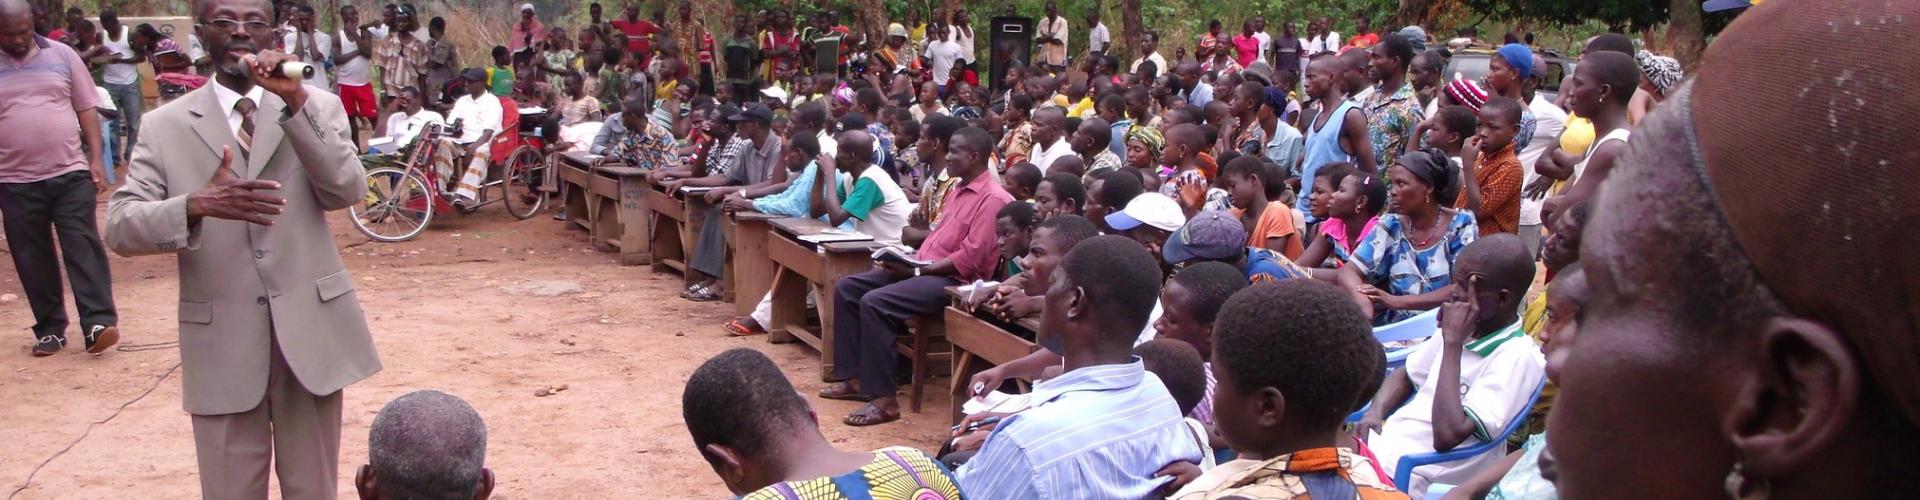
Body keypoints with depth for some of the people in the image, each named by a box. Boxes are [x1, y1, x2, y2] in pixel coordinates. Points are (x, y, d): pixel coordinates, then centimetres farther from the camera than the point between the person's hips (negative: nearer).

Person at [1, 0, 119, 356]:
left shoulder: (62, 55, 4)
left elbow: (87, 109, 7)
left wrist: (96, 160, 0)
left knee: (83, 246, -5)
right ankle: (49, 328, 15)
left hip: (70, 173, -1)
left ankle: (98, 323, -7)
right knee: (32, 258, 6)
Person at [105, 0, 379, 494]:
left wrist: (296, 100, -22)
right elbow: (119, 227, -6)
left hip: (310, 332, 0)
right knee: (231, 491, 8)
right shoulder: (165, 125, 2)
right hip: (222, 342, 0)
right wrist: (196, 205, -26)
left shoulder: (318, 106, 3)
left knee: (313, 490, 12)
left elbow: (348, 191, -12)